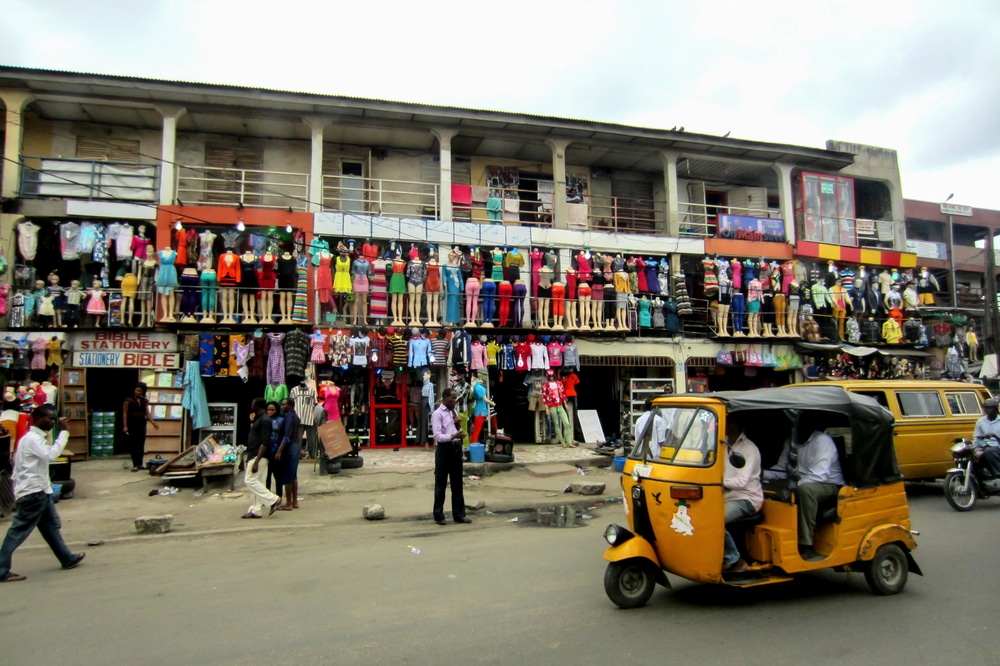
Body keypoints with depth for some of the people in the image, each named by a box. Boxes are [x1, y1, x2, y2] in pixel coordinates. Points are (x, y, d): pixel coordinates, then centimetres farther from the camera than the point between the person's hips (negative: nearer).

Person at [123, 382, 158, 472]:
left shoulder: (145, 401, 11)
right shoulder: (129, 400, -2)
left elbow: (147, 413, 8)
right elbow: (125, 413, -5)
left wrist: (153, 422, -4)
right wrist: (125, 426, -13)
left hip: (142, 425, 4)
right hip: (132, 425, -4)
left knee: (141, 445, 5)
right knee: (133, 445, -3)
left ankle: (140, 464, 14)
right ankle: (135, 465, -1)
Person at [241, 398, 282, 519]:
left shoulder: (264, 420, -15)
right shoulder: (259, 419, 17)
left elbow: (264, 443, -22)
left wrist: (256, 461, -25)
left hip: (259, 456, -10)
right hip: (255, 455, 10)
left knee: (250, 481, -11)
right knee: (257, 482, 8)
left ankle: (273, 500, -10)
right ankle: (255, 510, 10)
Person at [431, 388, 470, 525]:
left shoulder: (454, 412, 13)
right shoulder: (437, 414, -11)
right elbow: (437, 436, -19)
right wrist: (453, 436, -32)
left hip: (456, 448, 7)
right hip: (444, 449, -7)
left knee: (457, 483, 11)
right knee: (441, 484, 3)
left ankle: (459, 514, 20)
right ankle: (439, 515, 14)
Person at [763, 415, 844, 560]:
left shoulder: (822, 441, -17)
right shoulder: (791, 442, 6)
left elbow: (819, 475, -27)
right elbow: (781, 470, 6)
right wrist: (761, 473, -15)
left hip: (829, 485, -6)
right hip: (800, 484, 6)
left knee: (805, 489, -39)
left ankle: (805, 545, -32)